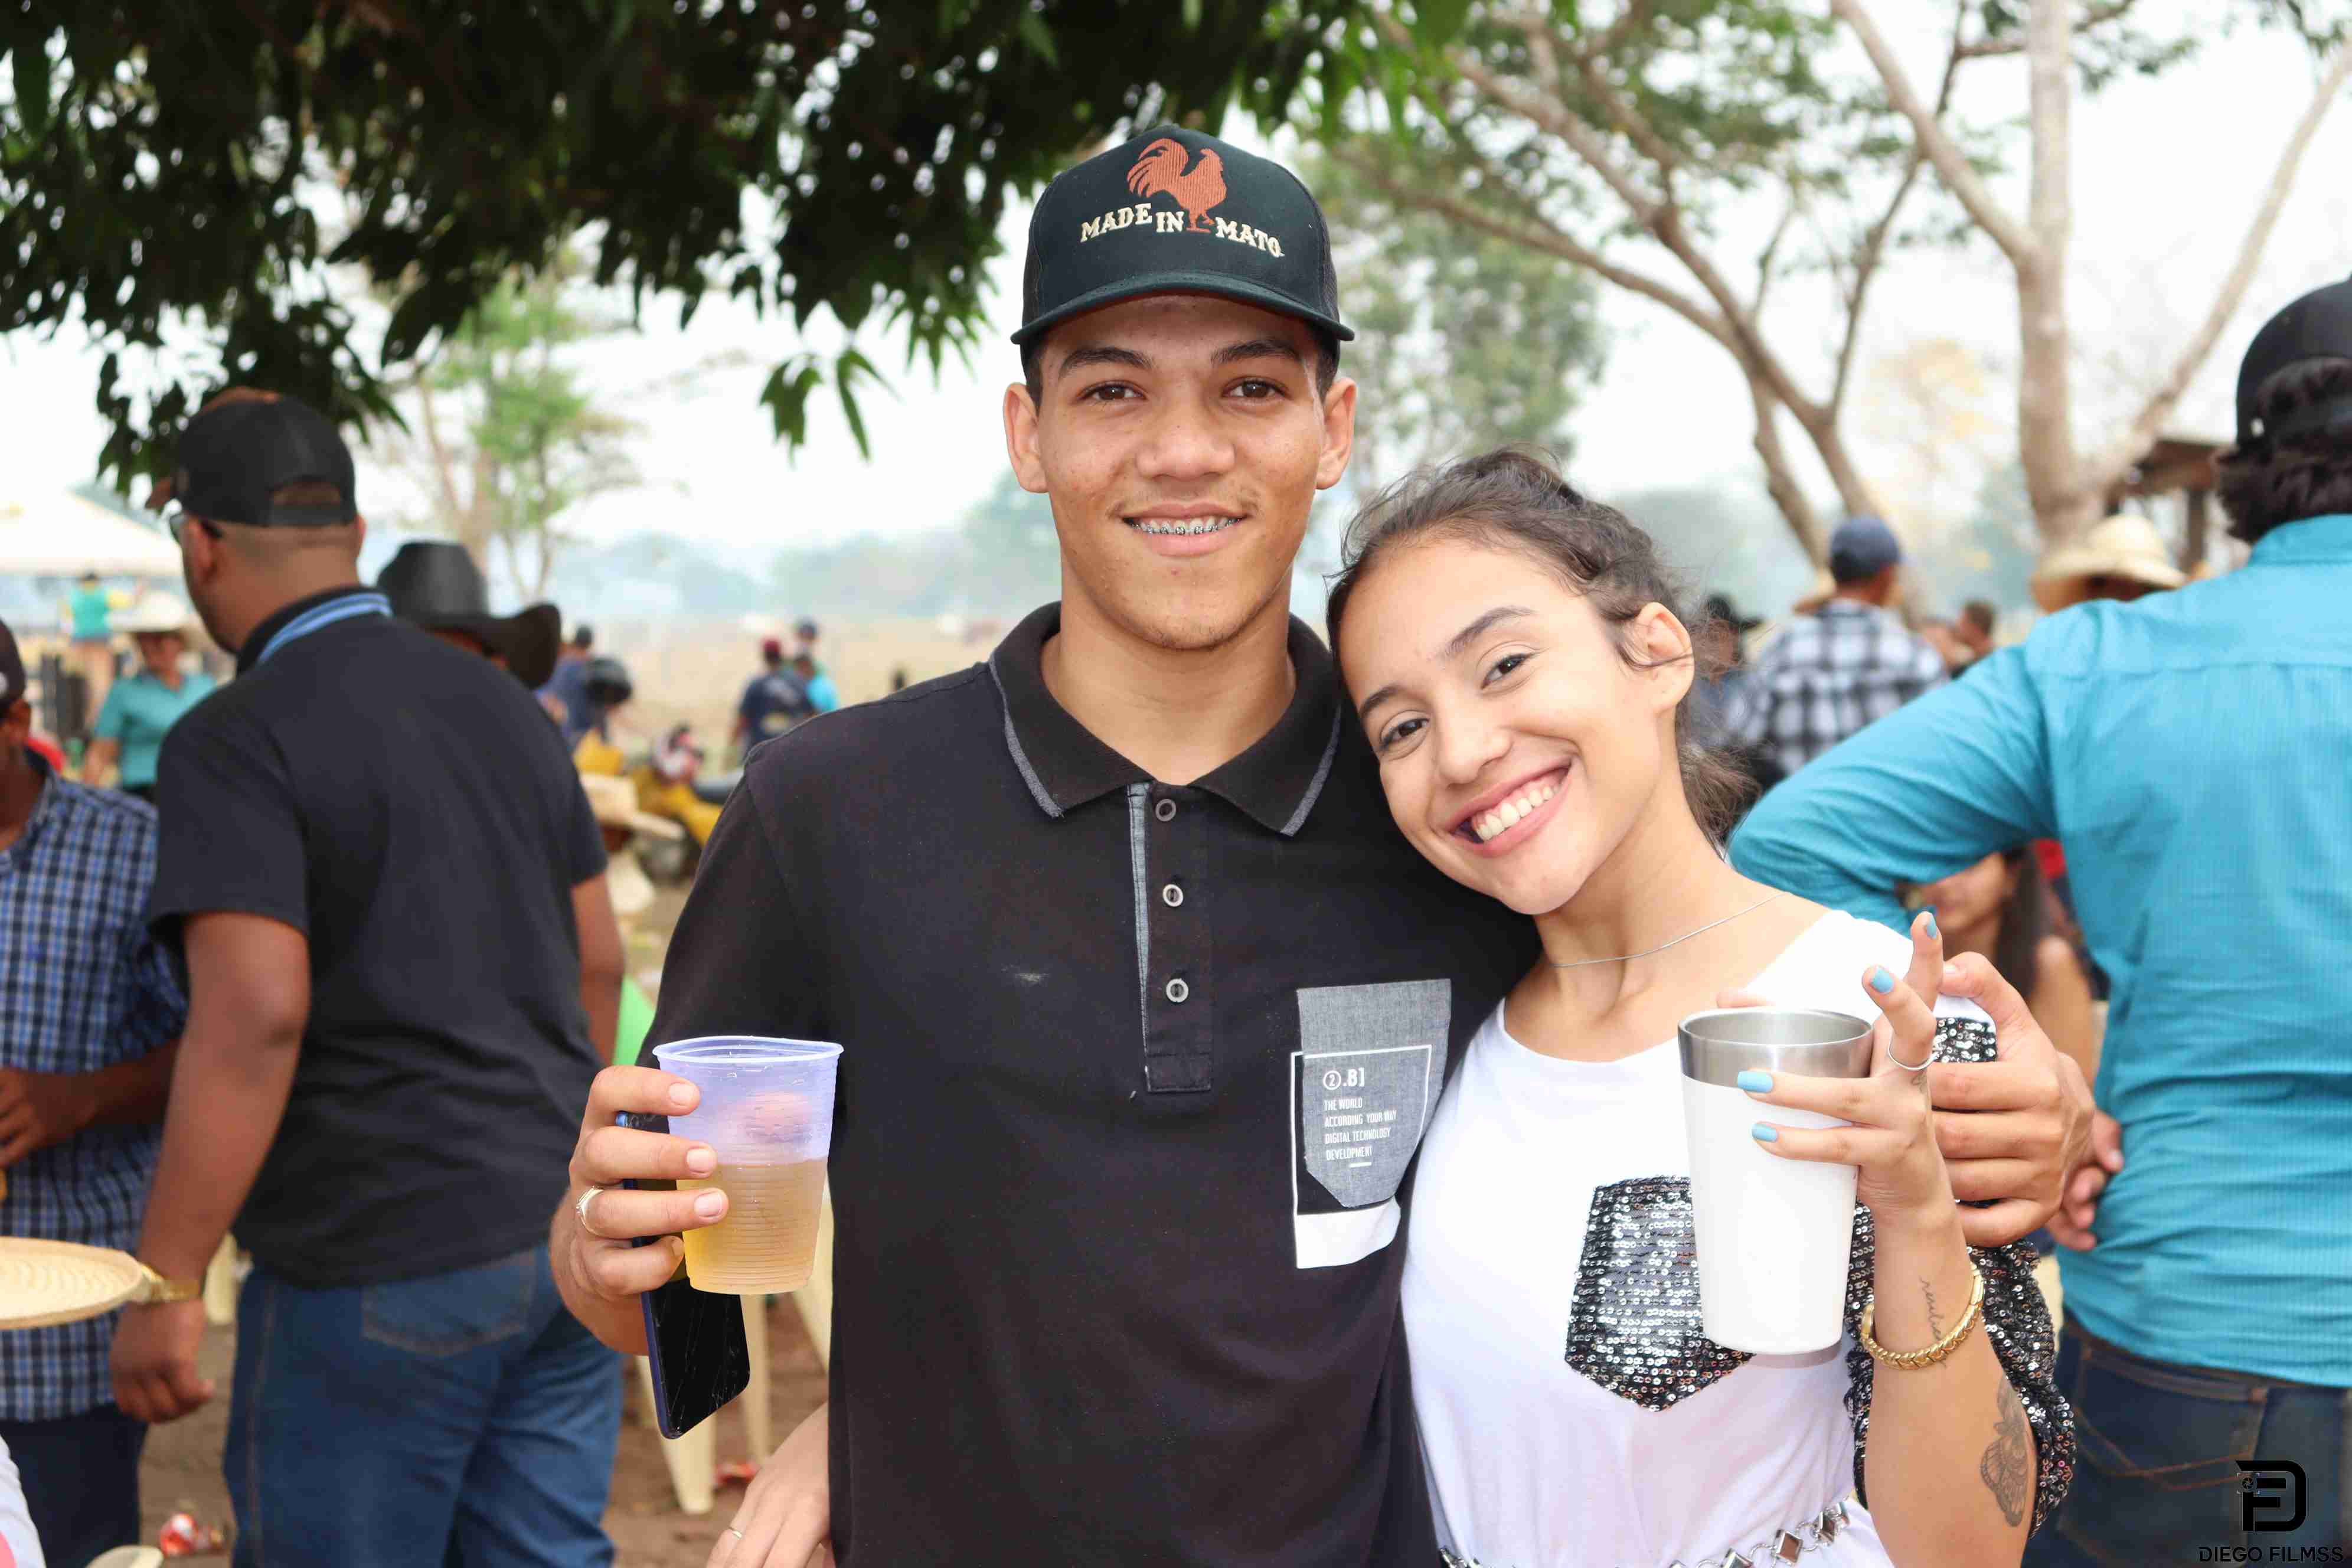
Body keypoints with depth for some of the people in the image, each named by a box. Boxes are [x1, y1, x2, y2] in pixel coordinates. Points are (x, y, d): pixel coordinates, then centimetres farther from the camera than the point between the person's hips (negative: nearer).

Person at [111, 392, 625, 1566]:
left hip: (383, 1266, -6)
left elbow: (253, 1019, -23)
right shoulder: (503, 704, 9)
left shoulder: (235, 741, -12)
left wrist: (163, 1287, -18)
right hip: (564, 1242, 7)